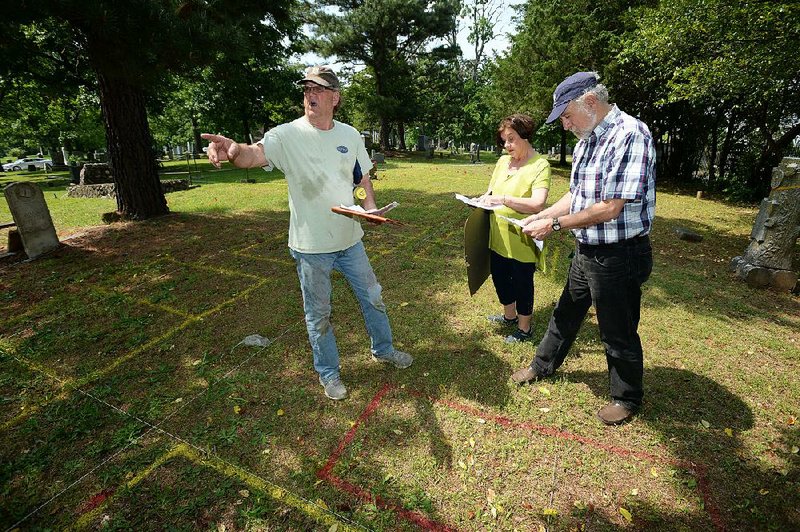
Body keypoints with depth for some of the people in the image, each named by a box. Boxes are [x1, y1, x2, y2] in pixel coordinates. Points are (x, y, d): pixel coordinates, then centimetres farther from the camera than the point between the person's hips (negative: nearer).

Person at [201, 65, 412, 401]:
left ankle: (383, 349, 44)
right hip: (310, 246, -4)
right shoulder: (287, 135, -11)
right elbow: (256, 153, -29)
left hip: (349, 238, 4)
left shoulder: (350, 135, 3)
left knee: (372, 296, 18)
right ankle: (328, 373, 33)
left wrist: (370, 206, -4)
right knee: (318, 314, 10)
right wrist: (235, 150, -52)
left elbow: (363, 177, 14)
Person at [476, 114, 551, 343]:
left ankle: (524, 328, 30)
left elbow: (537, 204, -26)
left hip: (521, 240, -7)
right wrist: (484, 199, -5)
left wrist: (503, 199, -32)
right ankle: (509, 316, 45)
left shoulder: (540, 165, -14)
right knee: (499, 277, 20)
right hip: (498, 236, 7)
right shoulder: (503, 161, 7)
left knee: (522, 283, 9)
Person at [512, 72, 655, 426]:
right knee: (566, 314, 23)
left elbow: (609, 208, -25)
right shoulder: (586, 140, 7)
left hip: (619, 255, -8)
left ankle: (627, 399, 34)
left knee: (618, 333, 10)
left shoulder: (629, 134, -21)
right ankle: (543, 365, 44)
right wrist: (542, 215, 2)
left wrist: (555, 224, -18)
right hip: (586, 250, 9)